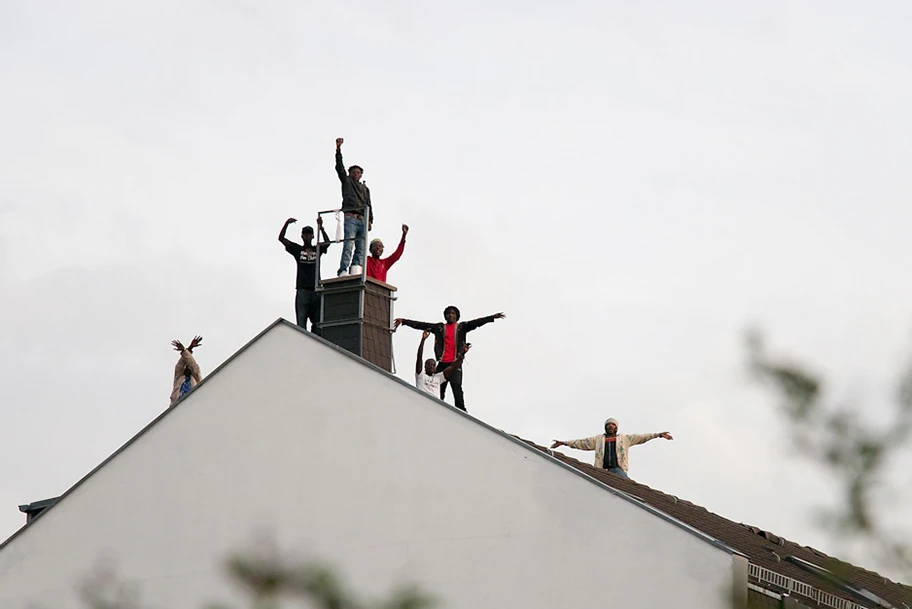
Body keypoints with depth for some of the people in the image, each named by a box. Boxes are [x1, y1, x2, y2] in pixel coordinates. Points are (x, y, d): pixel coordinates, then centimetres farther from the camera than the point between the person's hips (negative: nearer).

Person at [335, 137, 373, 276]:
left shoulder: (365, 189, 27)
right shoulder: (347, 182, 17)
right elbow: (339, 167, 7)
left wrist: (370, 220, 9)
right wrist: (338, 149, -1)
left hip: (363, 220, 5)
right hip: (351, 218, -5)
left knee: (361, 248, -5)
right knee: (349, 245, -17)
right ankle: (343, 271, -25)